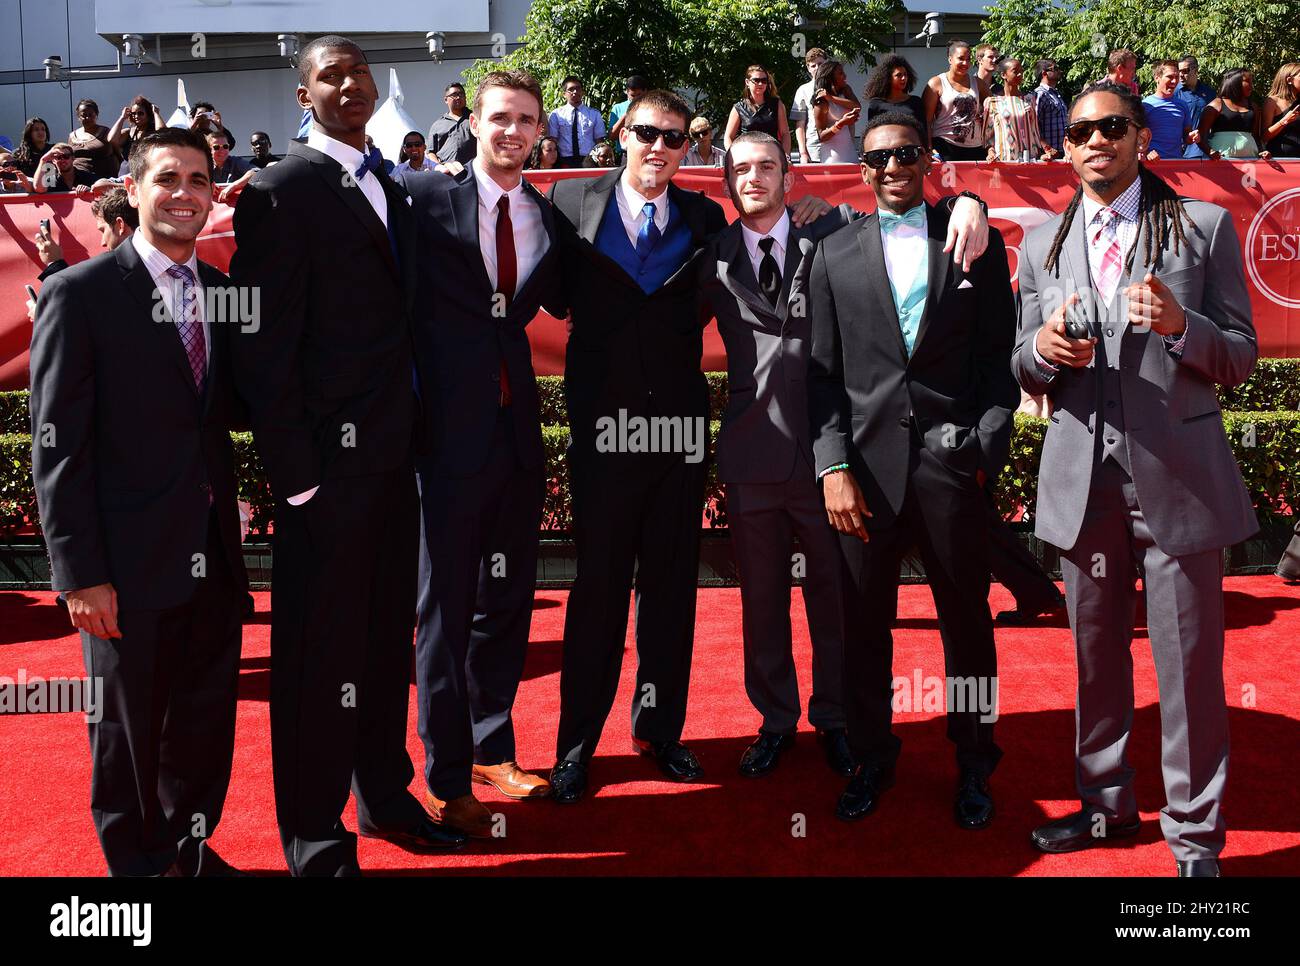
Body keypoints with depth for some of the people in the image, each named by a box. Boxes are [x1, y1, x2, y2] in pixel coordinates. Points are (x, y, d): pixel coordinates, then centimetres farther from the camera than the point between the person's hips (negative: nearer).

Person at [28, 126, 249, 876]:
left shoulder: (225, 294, 8)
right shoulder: (80, 294, -8)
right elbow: (58, 447, -10)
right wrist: (80, 573, -13)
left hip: (214, 556, 5)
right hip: (132, 562, -4)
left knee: (207, 722, 16)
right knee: (128, 731, 12)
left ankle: (192, 847, 37)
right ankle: (137, 861, 32)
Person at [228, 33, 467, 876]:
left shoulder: (392, 190, 15)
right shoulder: (282, 192, -8)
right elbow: (265, 346, -13)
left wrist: (417, 436, 7)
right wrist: (293, 473, -16)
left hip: (393, 455, 7)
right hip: (329, 459, -7)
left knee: (387, 635, 17)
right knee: (321, 649, 2)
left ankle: (384, 795, 34)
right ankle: (315, 837, 18)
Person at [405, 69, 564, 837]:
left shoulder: (548, 219, 9)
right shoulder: (427, 200, -4)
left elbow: (564, 302, 16)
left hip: (518, 427, 5)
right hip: (452, 426, -5)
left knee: (508, 599, 13)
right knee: (447, 605, 3)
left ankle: (491, 747, 30)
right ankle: (446, 776, 14)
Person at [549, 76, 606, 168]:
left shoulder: (594, 114, 14)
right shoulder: (556, 114, 10)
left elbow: (600, 141, 11)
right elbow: (552, 141, 6)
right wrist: (555, 164, -6)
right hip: (565, 162, -1)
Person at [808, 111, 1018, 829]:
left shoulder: (975, 242, 7)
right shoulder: (835, 254, 9)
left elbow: (998, 356, 5)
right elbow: (824, 369, 5)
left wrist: (988, 445, -6)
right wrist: (833, 466, -4)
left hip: (952, 458, 0)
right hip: (868, 460, 1)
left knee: (966, 619, 8)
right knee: (865, 622, 8)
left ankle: (973, 764, 25)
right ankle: (871, 757, 26)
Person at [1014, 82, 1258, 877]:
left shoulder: (1205, 227, 2)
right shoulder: (1043, 246, 11)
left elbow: (1242, 358, 0)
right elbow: (1025, 371, 13)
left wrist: (1179, 325, -19)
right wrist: (1042, 348, -10)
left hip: (1178, 475, -3)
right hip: (1083, 478, 3)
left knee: (1189, 663, 2)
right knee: (1096, 653, 15)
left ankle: (1196, 835, 17)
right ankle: (1109, 804, 32)